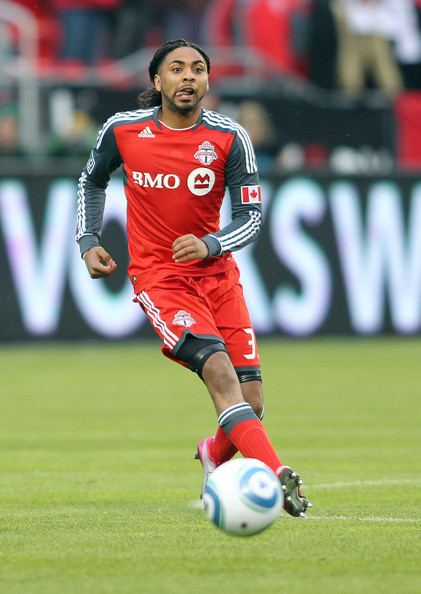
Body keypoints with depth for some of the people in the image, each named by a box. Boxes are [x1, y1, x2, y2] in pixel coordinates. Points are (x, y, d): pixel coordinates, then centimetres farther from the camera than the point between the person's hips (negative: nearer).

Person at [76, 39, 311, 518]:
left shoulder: (229, 138, -4)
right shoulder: (122, 131, -1)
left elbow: (250, 217, -1)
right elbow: (92, 181, 19)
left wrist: (210, 245, -19)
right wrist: (88, 241, 9)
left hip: (217, 275, 2)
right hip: (158, 277, -2)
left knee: (250, 403, -2)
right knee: (218, 369, -26)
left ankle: (214, 454, 33)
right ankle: (277, 477, -38)